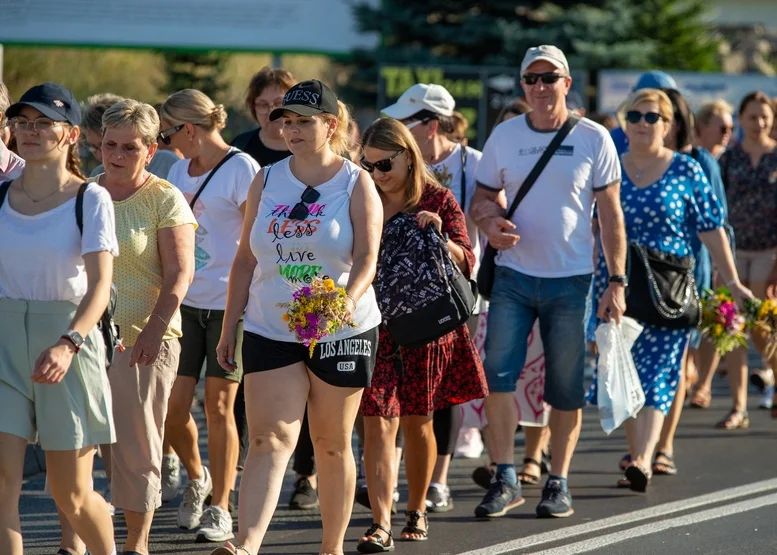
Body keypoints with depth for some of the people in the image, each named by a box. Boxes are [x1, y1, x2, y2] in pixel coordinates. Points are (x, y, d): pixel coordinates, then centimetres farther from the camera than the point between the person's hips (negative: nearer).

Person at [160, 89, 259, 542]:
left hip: (228, 302, -6)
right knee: (173, 404, 0)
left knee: (219, 407, -3)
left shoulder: (242, 169, -8)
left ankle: (219, 509, 6)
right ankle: (196, 476, 27)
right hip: (183, 302, 6)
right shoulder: (179, 170, 13)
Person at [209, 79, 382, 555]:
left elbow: (367, 257, -11)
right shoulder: (266, 182, 8)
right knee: (270, 441, -12)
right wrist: (228, 328, 10)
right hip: (270, 331, 2)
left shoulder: (356, 184, -1)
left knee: (332, 445, 8)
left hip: (341, 333, -2)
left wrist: (347, 298, -31)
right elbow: (246, 261, 12)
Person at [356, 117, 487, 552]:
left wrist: (440, 237, -20)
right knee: (379, 422, -9)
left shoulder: (438, 200, 0)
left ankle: (417, 510, 28)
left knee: (418, 422, 10)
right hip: (375, 325, 1)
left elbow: (467, 262, -2)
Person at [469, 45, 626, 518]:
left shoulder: (593, 138, -1)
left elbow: (611, 214, 1)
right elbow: (482, 196, 13)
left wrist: (617, 280, -4)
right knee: (498, 373, -10)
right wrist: (489, 222, -11)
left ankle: (559, 483, 14)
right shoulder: (504, 136, 5)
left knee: (567, 387, 4)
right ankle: (506, 479, -2)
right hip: (513, 277, 2)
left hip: (571, 280, -2)